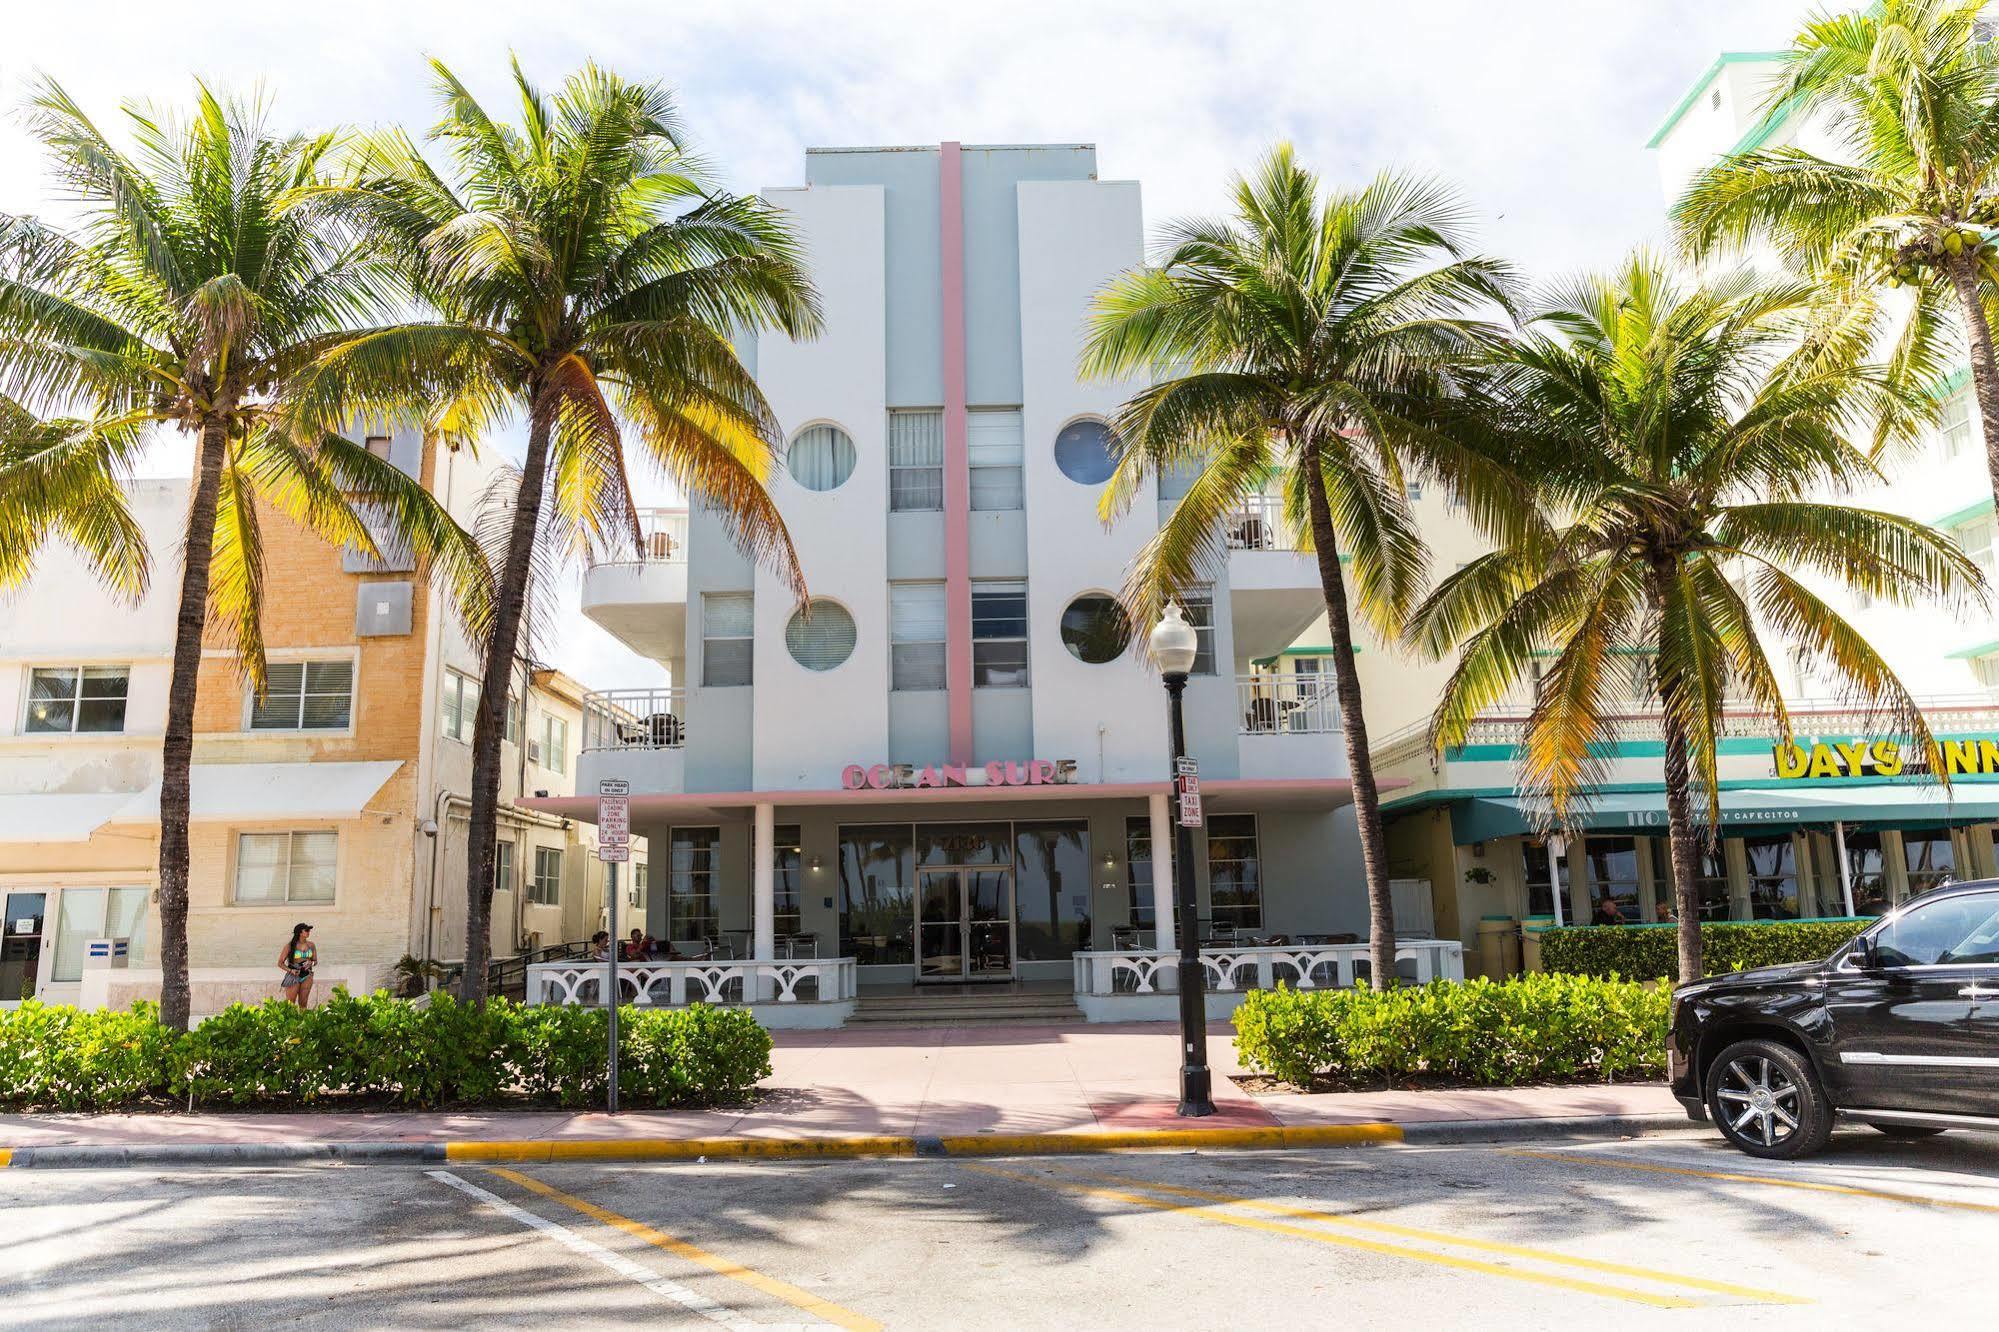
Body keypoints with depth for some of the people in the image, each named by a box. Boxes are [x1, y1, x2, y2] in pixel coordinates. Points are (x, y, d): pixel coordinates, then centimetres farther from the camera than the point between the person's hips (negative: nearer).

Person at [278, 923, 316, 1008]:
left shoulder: (311, 945, 5)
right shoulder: (290, 946, -6)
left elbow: (315, 961, 14)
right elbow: (280, 963, -2)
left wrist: (311, 963, -9)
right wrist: (290, 970, -17)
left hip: (307, 976, 3)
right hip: (294, 976, -3)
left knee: (303, 1004, 5)